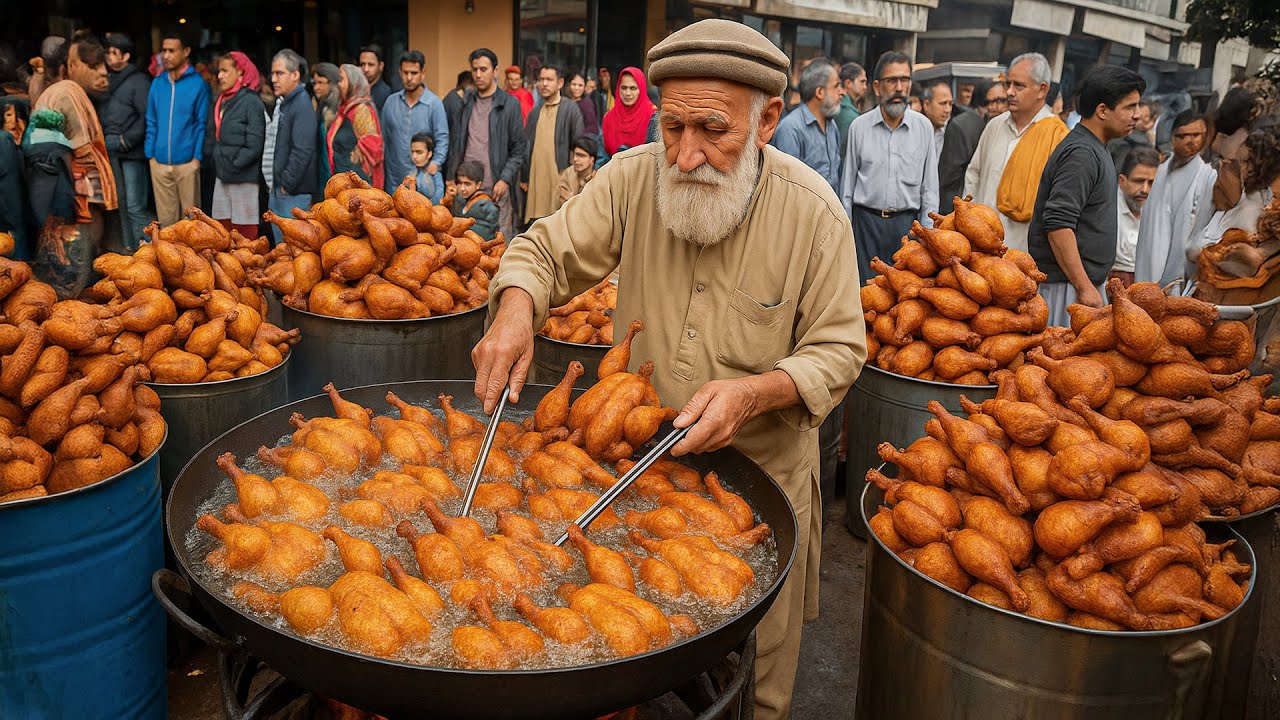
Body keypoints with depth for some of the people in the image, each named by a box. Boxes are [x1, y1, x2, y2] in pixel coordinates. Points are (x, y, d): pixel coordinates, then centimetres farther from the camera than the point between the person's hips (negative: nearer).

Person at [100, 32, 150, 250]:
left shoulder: (139, 82, -4)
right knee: (119, 204, 10)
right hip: (110, 152, 7)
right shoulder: (107, 81, 16)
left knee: (135, 206, -10)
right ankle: (128, 246, 18)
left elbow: (148, 118, -11)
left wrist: (128, 140, -11)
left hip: (130, 153, -7)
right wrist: (102, 139, 4)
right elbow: (101, 114, 19)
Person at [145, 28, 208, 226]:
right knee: (165, 216, 10)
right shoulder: (157, 83, 8)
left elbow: (201, 123, -2)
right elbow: (151, 122, 12)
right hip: (159, 162, 3)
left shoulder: (197, 83, -3)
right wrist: (150, 154, 5)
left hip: (186, 162, -3)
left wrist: (197, 157, -8)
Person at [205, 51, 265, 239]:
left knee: (244, 233, -3)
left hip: (244, 179, -8)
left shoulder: (251, 101, -10)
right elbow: (211, 135, 21)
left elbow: (254, 146, -15)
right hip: (222, 176, 8)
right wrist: (211, 154, 7)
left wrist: (234, 164, -12)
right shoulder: (221, 101, 14)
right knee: (222, 228, 10)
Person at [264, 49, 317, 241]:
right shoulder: (282, 104, 17)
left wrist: (287, 184, -17)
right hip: (278, 191, 10)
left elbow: (302, 152, -21)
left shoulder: (302, 106, -13)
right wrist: (275, 184, 14)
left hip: (294, 195, -10)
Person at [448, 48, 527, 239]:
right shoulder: (466, 103, 13)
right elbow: (456, 144, 14)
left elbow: (518, 149, -2)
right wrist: (451, 178, 6)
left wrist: (505, 179, -12)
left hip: (497, 186, -3)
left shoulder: (509, 104, 0)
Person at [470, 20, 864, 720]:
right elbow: (545, 251, -3)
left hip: (761, 473, -1)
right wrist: (516, 307, -26)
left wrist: (756, 392, -29)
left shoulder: (812, 211, -15)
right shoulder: (633, 177, -11)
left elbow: (837, 348, -11)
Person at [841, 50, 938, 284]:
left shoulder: (924, 126, 3)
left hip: (906, 223, 1)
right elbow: (847, 184, 6)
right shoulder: (859, 126, 1)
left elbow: (929, 188, 7)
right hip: (866, 221, -1)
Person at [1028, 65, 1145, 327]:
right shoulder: (1081, 154, -14)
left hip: (1084, 282, 10)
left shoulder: (1093, 149, 19)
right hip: (1066, 286, -10)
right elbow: (1057, 223, -23)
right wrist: (1084, 287, -22)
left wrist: (1089, 284, 21)